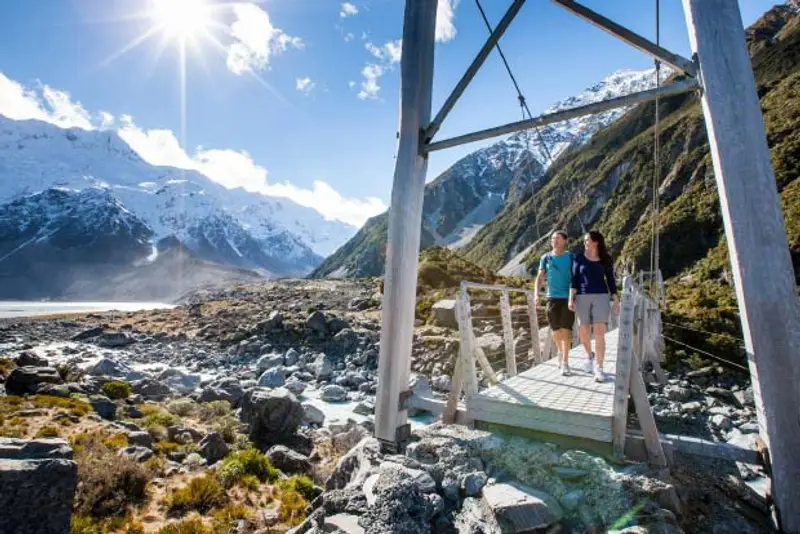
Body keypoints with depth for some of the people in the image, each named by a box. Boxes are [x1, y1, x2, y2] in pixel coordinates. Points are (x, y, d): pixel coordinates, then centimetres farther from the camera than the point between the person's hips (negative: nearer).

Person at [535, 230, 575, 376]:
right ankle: (562, 355, 31)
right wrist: (537, 293, -9)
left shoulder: (571, 257, 2)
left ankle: (565, 362, -2)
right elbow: (540, 277, 4)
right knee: (556, 330, 8)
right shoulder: (546, 258, 7)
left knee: (566, 329, -7)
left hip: (568, 297, -2)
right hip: (553, 297, 2)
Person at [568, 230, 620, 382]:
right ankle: (589, 355, 36)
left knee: (599, 333, -10)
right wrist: (571, 299, -7)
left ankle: (598, 368, -5)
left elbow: (611, 281, 9)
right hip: (582, 297, 1)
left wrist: (616, 301, 4)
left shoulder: (606, 260, 5)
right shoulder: (579, 258, 4)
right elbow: (574, 279, 1)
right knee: (583, 332, 6)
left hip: (601, 297, -1)